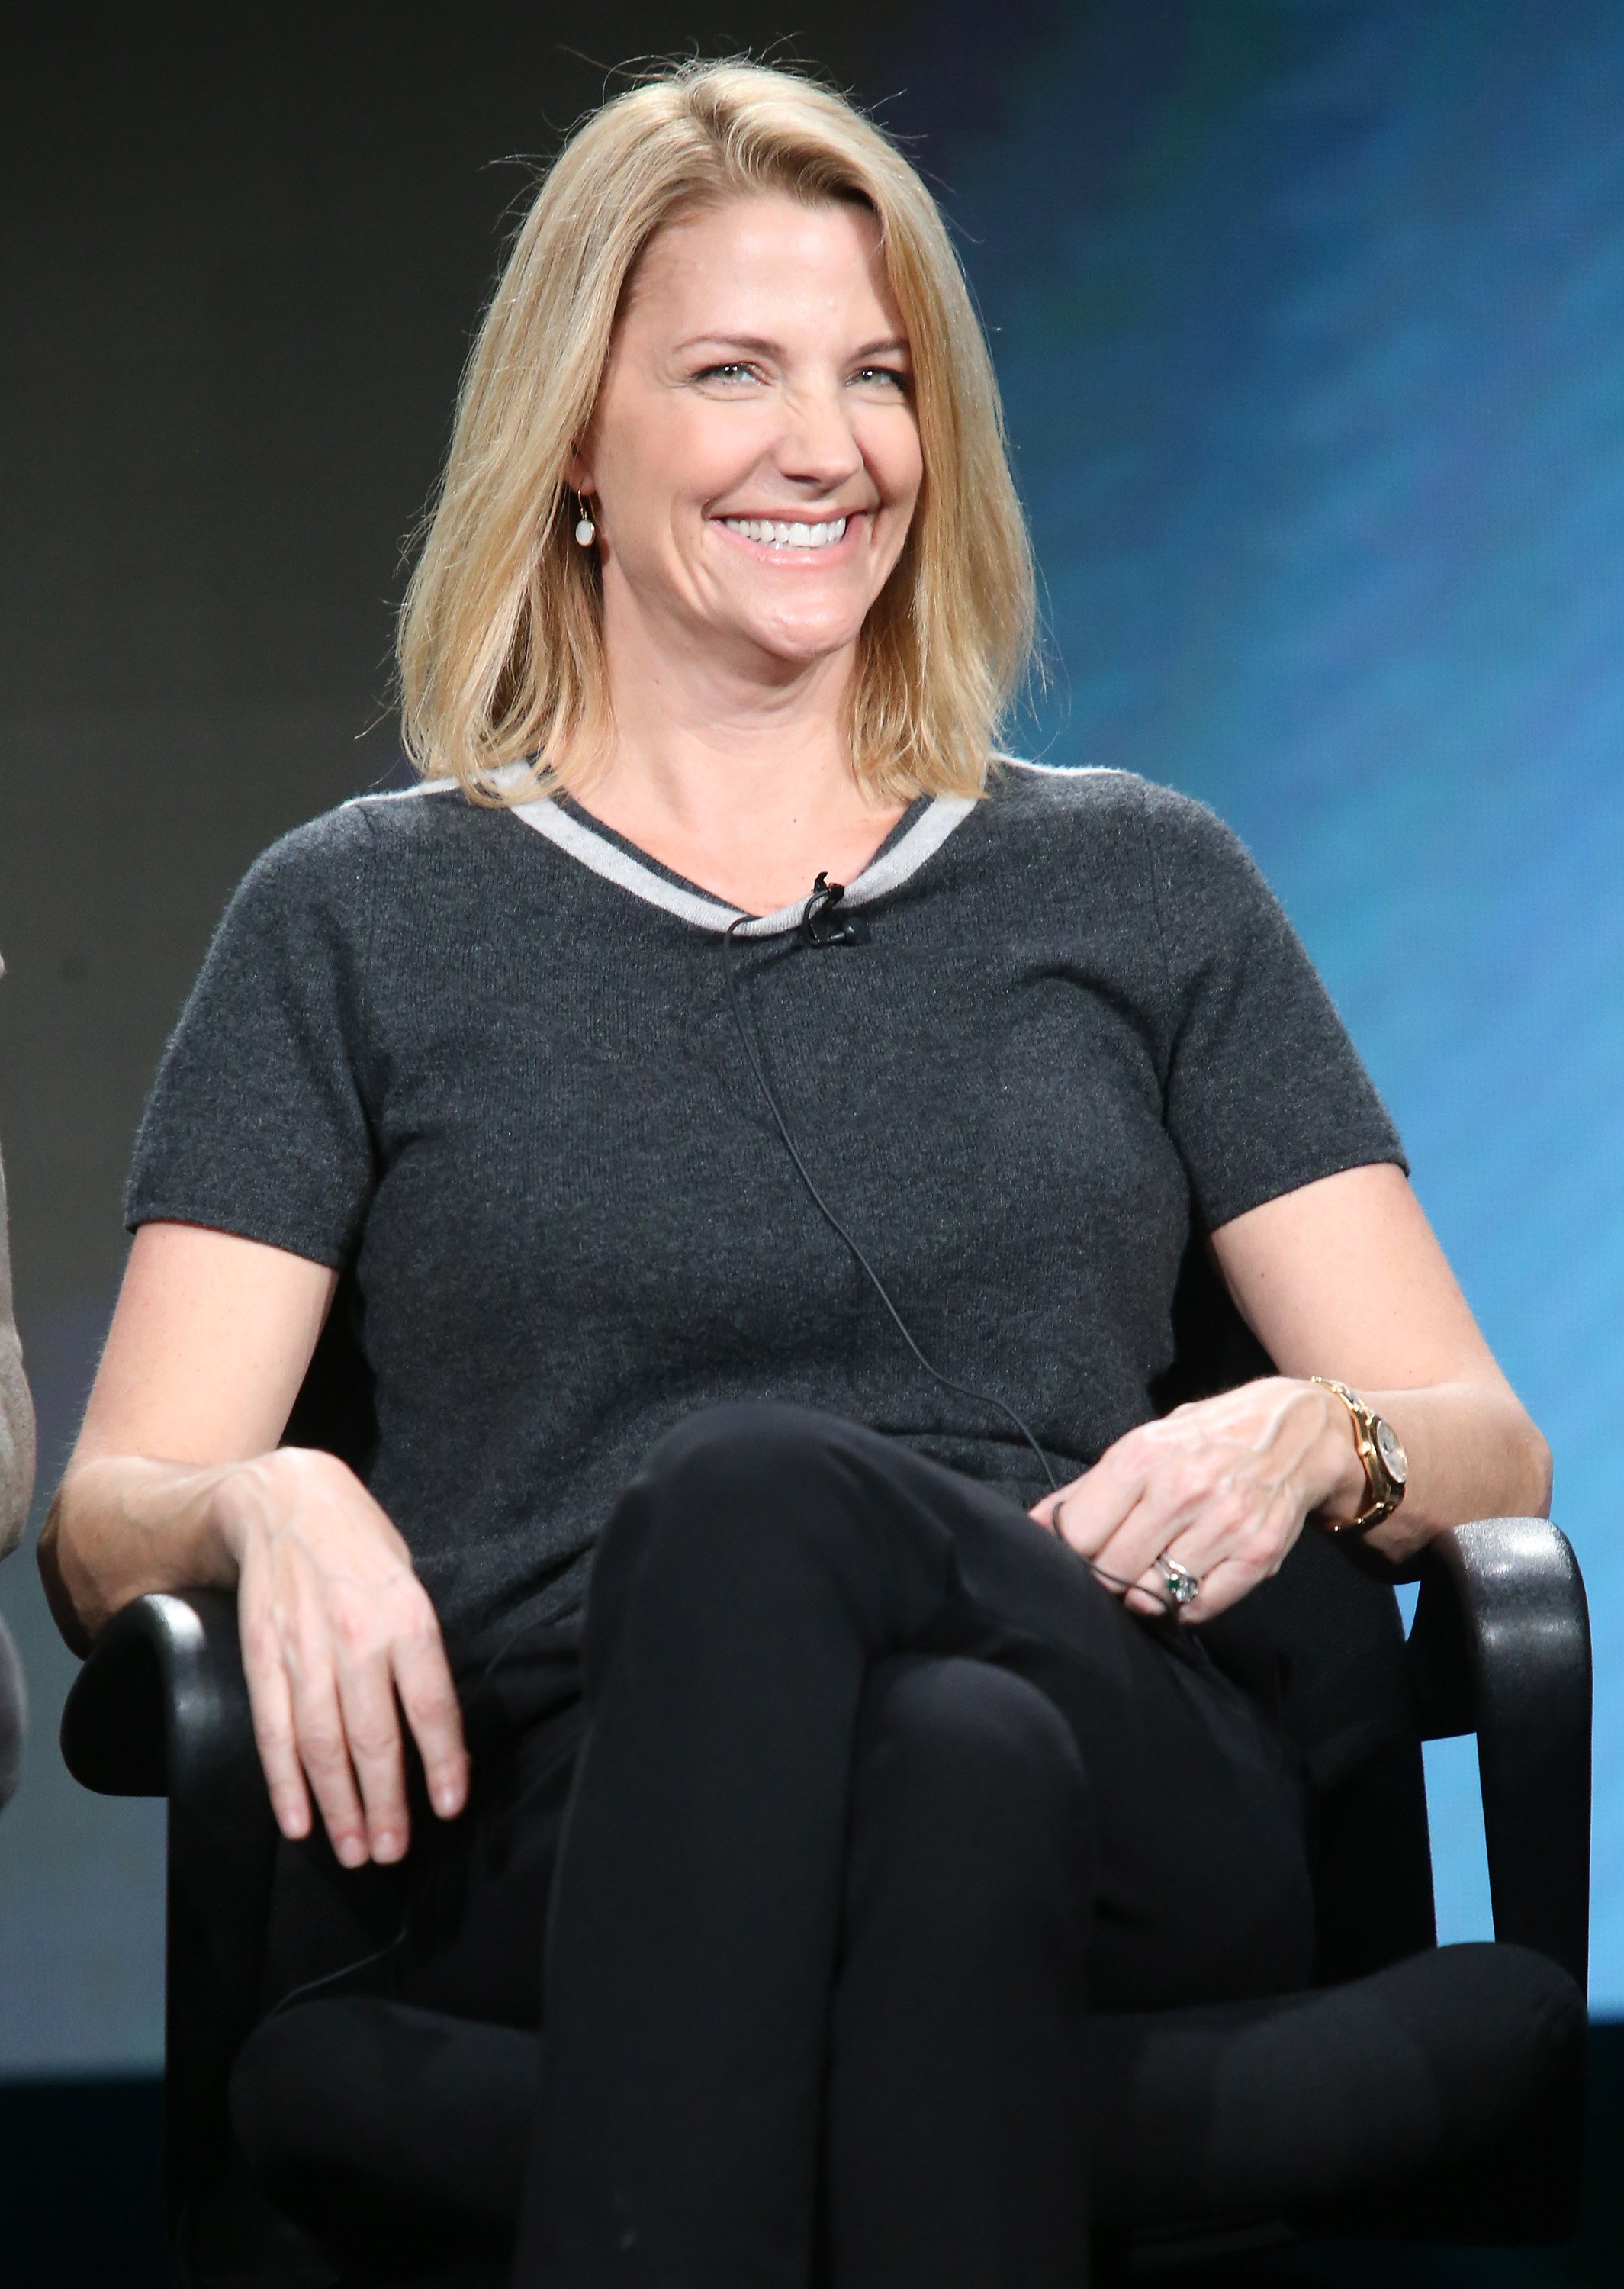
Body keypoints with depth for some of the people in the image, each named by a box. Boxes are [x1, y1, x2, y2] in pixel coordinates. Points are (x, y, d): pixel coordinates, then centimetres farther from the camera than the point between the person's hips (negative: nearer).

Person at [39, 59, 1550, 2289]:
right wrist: (277, 1502, -16)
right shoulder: (361, 922, 17)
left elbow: (1492, 1441, 18)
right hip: (543, 1838, -1)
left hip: (1122, 1814, 1)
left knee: (755, 1498, -35)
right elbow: (108, 1524, 9)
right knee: (948, 1767, -38)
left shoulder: (1142, 889, 21)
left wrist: (1313, 1438, -7)